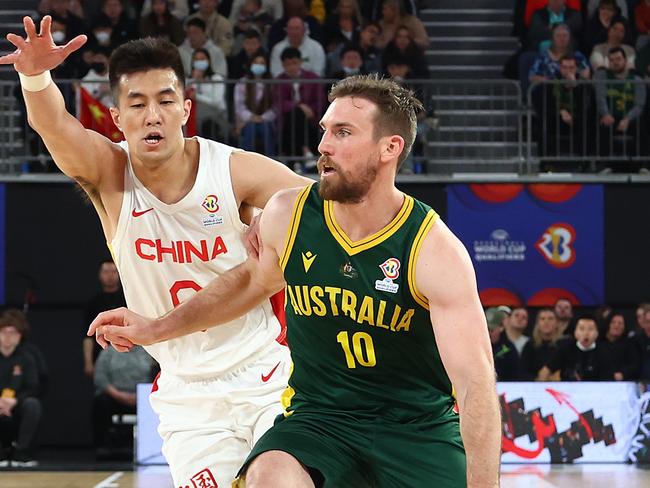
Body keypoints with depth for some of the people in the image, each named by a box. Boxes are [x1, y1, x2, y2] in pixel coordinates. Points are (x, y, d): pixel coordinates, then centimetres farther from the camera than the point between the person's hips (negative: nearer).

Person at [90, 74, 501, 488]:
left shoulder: (436, 251, -17)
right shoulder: (288, 215, -5)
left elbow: (475, 380, -22)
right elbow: (255, 279, 20)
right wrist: (158, 330, 22)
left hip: (418, 423, -1)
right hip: (319, 413, 2)